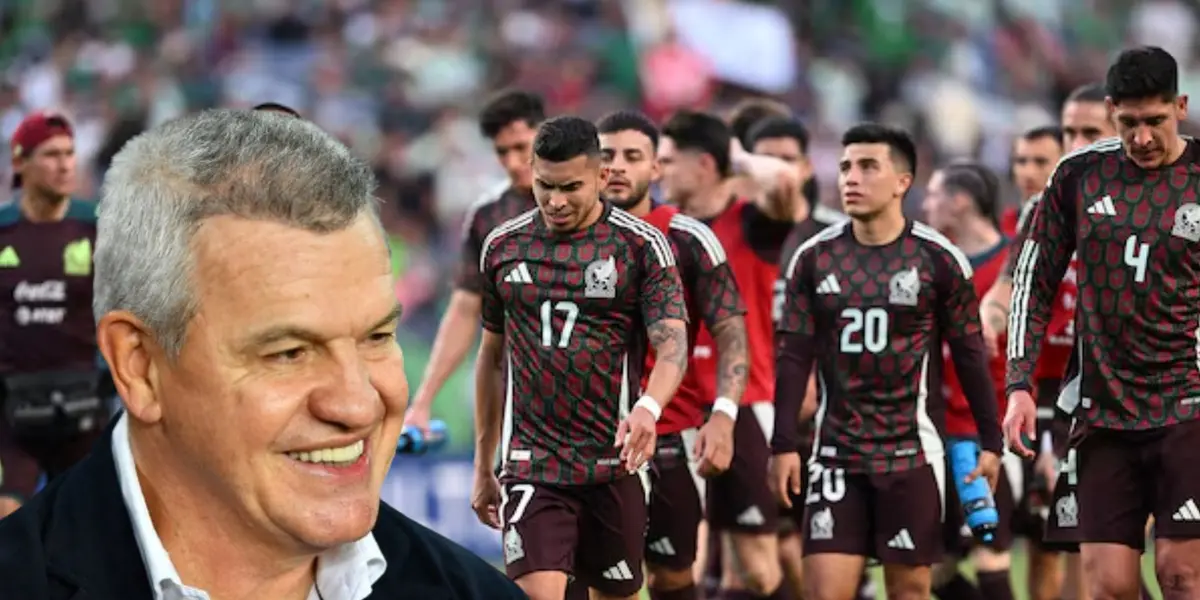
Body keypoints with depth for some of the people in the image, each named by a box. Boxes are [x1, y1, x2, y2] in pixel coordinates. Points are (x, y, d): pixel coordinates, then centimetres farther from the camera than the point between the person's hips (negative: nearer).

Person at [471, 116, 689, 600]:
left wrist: (649, 407, -35)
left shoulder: (642, 245, -3)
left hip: (614, 463, -1)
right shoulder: (502, 247, 7)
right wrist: (483, 464, 17)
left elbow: (672, 343, -13)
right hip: (532, 465, 1)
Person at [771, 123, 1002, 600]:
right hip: (837, 451, 2)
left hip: (912, 452, -1)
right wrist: (784, 444, 0)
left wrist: (991, 442, 2)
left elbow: (970, 356, 3)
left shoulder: (939, 260, -3)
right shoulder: (814, 258, 4)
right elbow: (793, 356, 6)